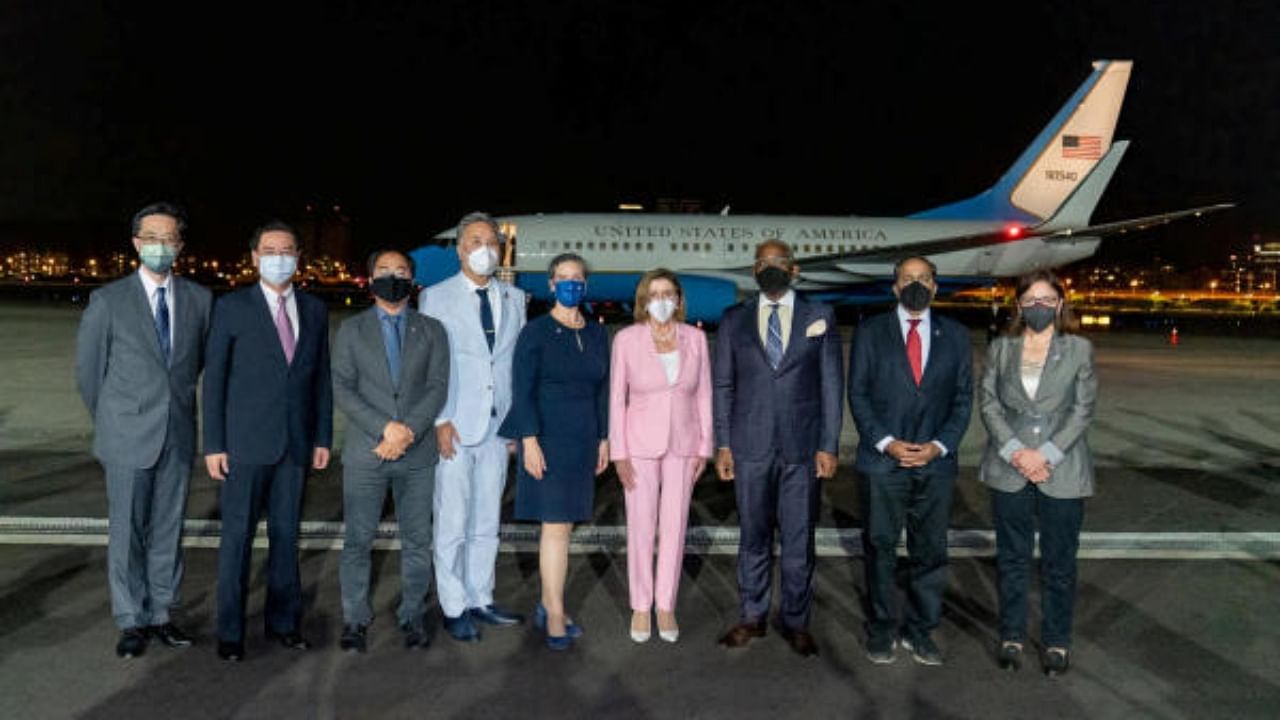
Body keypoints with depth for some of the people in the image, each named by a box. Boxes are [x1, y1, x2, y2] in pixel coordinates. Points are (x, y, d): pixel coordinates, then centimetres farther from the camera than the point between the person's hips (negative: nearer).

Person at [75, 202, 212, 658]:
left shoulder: (200, 299, 3)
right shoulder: (108, 300, -3)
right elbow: (88, 370, 4)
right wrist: (112, 424, 10)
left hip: (178, 436, 2)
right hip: (129, 438, -2)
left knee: (168, 531, 10)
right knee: (127, 532, 5)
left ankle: (161, 615, 22)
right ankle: (131, 622, 17)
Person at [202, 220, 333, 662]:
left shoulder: (314, 310, 8)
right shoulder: (232, 307, -2)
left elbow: (321, 376, 9)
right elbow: (214, 378, -3)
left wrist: (323, 437, 5)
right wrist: (213, 444, -7)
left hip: (295, 443, 3)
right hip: (245, 443, -3)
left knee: (286, 535, 12)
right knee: (237, 536, 4)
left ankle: (283, 621, 25)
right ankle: (230, 632, 18)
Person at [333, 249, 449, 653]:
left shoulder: (431, 331, 10)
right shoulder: (351, 331, 8)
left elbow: (438, 387, 0)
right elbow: (342, 389, -2)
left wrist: (408, 431, -14)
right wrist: (384, 428, -15)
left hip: (418, 454, 1)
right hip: (365, 453, -1)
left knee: (417, 541, 6)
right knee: (358, 540, 4)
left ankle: (412, 618, 19)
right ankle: (355, 621, 17)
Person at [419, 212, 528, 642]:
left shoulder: (514, 298, 10)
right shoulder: (436, 297, 0)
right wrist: (439, 420, -10)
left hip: (499, 425, 4)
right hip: (454, 427, -4)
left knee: (487, 522, 12)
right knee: (452, 523, 1)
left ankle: (480, 600, 24)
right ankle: (454, 609, 14)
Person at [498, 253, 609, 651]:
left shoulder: (597, 334, 10)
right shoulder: (535, 332, -5)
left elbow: (602, 390, 13)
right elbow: (522, 390, -9)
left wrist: (603, 438, 10)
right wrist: (529, 441, -15)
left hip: (583, 441, 5)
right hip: (548, 439, -5)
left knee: (559, 523, 11)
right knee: (557, 526, -6)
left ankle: (546, 606, 22)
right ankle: (556, 616, 4)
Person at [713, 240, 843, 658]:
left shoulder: (820, 317, 4)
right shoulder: (734, 320, 7)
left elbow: (831, 385, 3)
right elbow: (723, 386, 7)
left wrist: (828, 446, -3)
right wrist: (722, 444, 2)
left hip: (803, 448, -1)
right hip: (750, 447, 1)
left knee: (799, 539, 6)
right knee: (753, 537, 10)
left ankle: (795, 621, 21)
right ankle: (752, 617, 24)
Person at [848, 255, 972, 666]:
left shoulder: (955, 336, 8)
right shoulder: (870, 333, 3)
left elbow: (963, 398, 7)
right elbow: (858, 395, 0)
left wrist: (940, 445, -7)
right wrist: (887, 443, -11)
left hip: (935, 462, 2)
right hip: (882, 462, -2)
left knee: (930, 552, 8)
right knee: (879, 550, 6)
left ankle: (919, 632, 23)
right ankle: (880, 631, 21)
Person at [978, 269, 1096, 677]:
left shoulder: (1079, 349, 2)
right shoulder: (1000, 349, 7)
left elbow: (1083, 408, -3)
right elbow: (987, 402, 1)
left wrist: (1045, 455, -12)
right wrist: (1016, 451, -11)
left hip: (1062, 472, -1)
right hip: (1009, 471, 1)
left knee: (1059, 562, 7)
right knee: (1011, 559, 11)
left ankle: (1056, 642, 23)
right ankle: (1011, 636, 24)